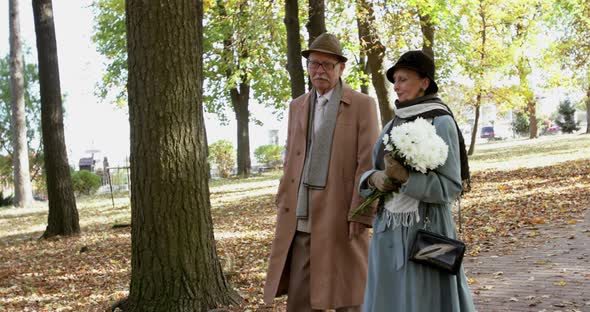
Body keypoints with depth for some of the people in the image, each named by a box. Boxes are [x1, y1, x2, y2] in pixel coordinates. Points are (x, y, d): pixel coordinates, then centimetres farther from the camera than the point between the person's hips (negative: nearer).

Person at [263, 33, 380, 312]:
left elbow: (368, 163, -6)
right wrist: (283, 204, 11)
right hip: (301, 220, 5)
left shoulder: (362, 105, -1)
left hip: (341, 219, -5)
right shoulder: (297, 107, 16)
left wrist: (360, 214, -12)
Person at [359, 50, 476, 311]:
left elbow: (450, 187, -13)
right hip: (388, 233, 7)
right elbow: (367, 174, 14)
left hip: (425, 231, -7)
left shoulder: (441, 123, -8)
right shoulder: (393, 125, 12)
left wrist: (405, 177, -24)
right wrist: (375, 178, -9)